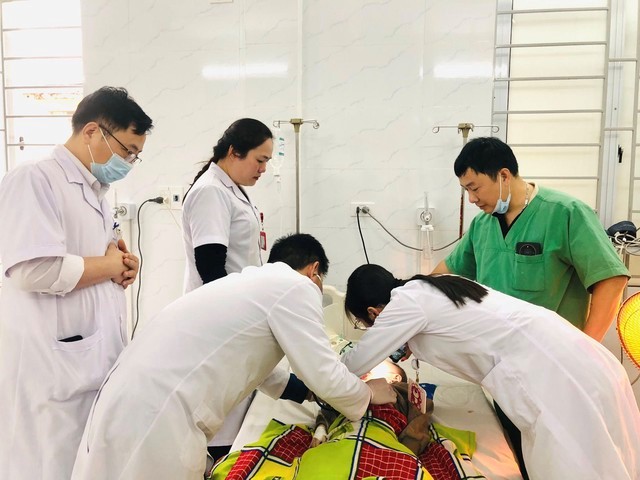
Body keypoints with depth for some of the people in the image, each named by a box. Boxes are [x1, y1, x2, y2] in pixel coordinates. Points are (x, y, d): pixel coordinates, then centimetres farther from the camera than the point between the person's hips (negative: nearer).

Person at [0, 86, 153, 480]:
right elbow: (36, 269, -26)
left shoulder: (97, 192, 16)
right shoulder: (34, 180, -13)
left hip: (100, 361, 9)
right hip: (53, 368, -9)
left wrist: (122, 267, 2)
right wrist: (111, 265, -11)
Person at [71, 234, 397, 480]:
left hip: (132, 397, 10)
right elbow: (325, 376, -7)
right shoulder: (296, 286, -7)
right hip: (155, 413, -10)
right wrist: (368, 394, 13)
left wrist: (307, 393, 35)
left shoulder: (254, 281, 20)